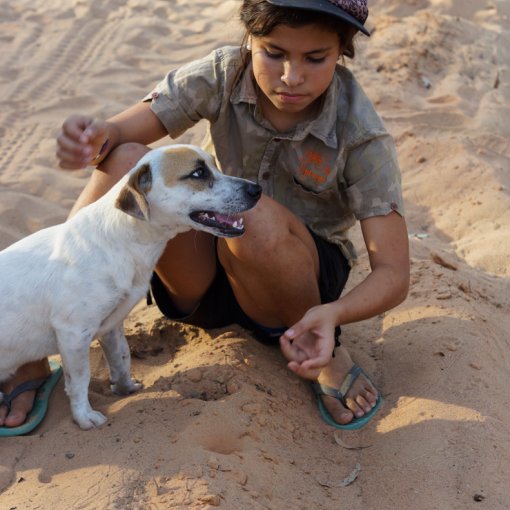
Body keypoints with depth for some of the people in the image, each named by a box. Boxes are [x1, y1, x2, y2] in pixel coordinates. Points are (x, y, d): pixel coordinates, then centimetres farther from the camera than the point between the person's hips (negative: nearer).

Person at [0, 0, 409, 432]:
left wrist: (333, 314, -43)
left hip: (307, 281, -2)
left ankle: (324, 353, -9)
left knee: (256, 217, -37)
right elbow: (119, 131, -18)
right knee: (126, 162, -25)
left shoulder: (360, 136, -20)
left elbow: (394, 275, -22)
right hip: (204, 276, 2)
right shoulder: (223, 76, -13)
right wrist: (97, 139, -43)